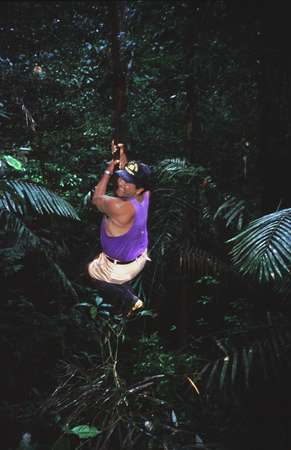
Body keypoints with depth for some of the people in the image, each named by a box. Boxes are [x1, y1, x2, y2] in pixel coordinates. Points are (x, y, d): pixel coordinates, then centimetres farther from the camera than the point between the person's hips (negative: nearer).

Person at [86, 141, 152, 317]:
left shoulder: (119, 207, -40)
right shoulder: (145, 194, -19)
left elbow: (96, 199, -19)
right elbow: (130, 174, 4)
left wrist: (109, 170, -16)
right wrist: (123, 158, -10)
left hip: (121, 268, -7)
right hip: (140, 258, 7)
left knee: (91, 270, 25)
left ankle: (129, 300, 21)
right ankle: (129, 294, 32)